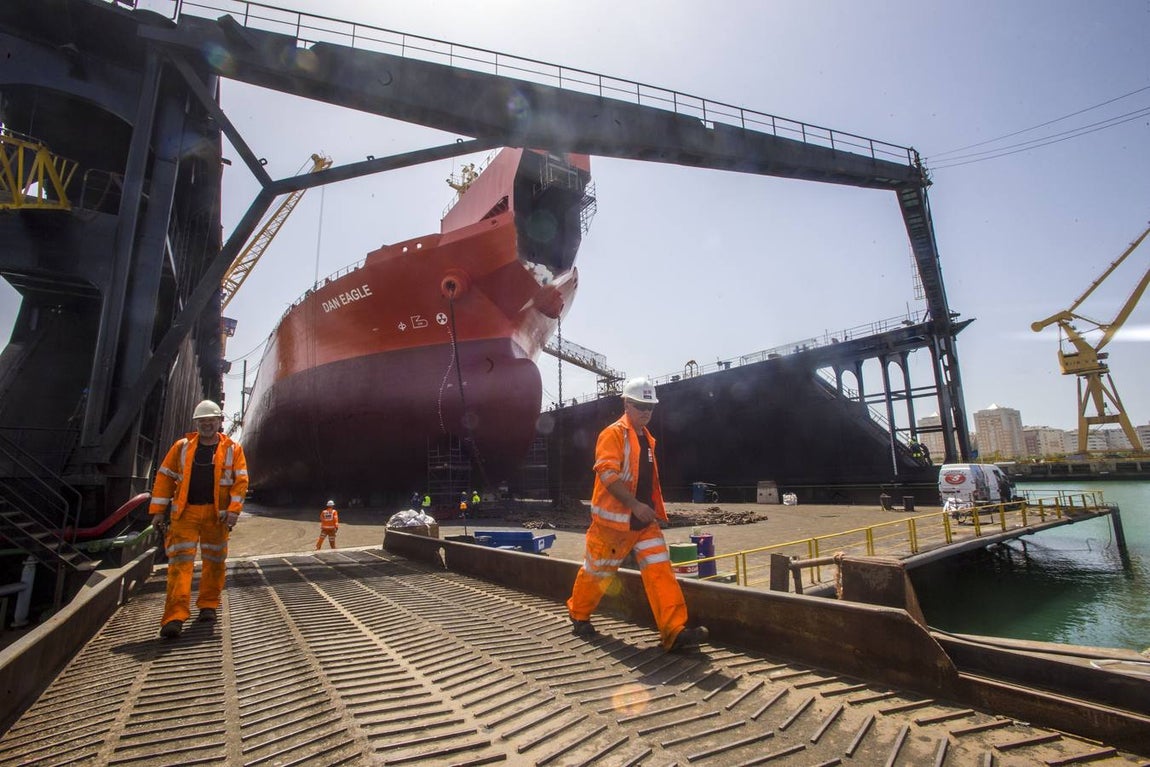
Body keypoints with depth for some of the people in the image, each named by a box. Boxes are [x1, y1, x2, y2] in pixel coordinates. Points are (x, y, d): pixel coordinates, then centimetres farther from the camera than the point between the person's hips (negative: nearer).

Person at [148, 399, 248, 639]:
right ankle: (175, 616, -6)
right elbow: (164, 476, 7)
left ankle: (208, 605, 25)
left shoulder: (232, 449, 2)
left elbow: (241, 480, -2)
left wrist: (234, 509, -12)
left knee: (214, 561, 9)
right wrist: (158, 510, 1)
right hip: (184, 512, 0)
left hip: (216, 513, 0)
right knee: (180, 561, -6)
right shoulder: (182, 446, 7)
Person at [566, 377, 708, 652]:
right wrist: (636, 505, -30)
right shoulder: (613, 434, -13)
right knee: (597, 571, 10)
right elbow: (607, 474, -25)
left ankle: (674, 632, -4)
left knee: (660, 570, -4)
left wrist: (652, 510, 21)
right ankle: (579, 615, 34)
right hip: (613, 520, -7)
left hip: (645, 521, 7)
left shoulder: (647, 438, 13)